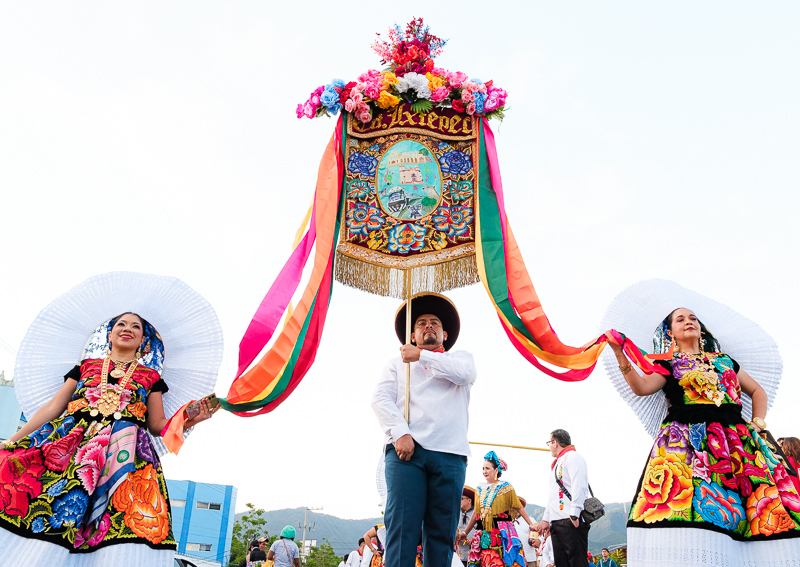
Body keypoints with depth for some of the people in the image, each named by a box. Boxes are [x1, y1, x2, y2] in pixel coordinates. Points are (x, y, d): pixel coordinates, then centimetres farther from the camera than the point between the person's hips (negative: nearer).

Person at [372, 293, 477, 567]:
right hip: (406, 449, 0)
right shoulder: (399, 363, 24)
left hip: (449, 453, 1)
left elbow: (466, 372, -2)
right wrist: (400, 432, -10)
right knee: (402, 526, -12)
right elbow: (380, 398, 7)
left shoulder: (461, 358, 24)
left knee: (442, 532, -3)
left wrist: (421, 356, 3)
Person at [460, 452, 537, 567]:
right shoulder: (480, 490, 15)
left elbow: (519, 507, 2)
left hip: (502, 532, -4)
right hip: (484, 534, 4)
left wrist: (530, 524, -5)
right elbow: (476, 514, 18)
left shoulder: (505, 487, 3)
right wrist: (465, 532, 17)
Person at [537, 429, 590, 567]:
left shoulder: (572, 456, -1)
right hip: (556, 523, 9)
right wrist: (546, 519, 21)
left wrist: (574, 514, -22)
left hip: (571, 521, -9)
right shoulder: (558, 463, 27)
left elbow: (579, 486, -14)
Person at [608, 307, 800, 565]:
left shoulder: (723, 360, 26)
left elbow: (757, 391, 31)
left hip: (738, 438, 4)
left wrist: (758, 423, 15)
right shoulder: (668, 363, 15)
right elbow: (641, 387, -4)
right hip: (687, 439, -4)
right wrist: (619, 354, -16)